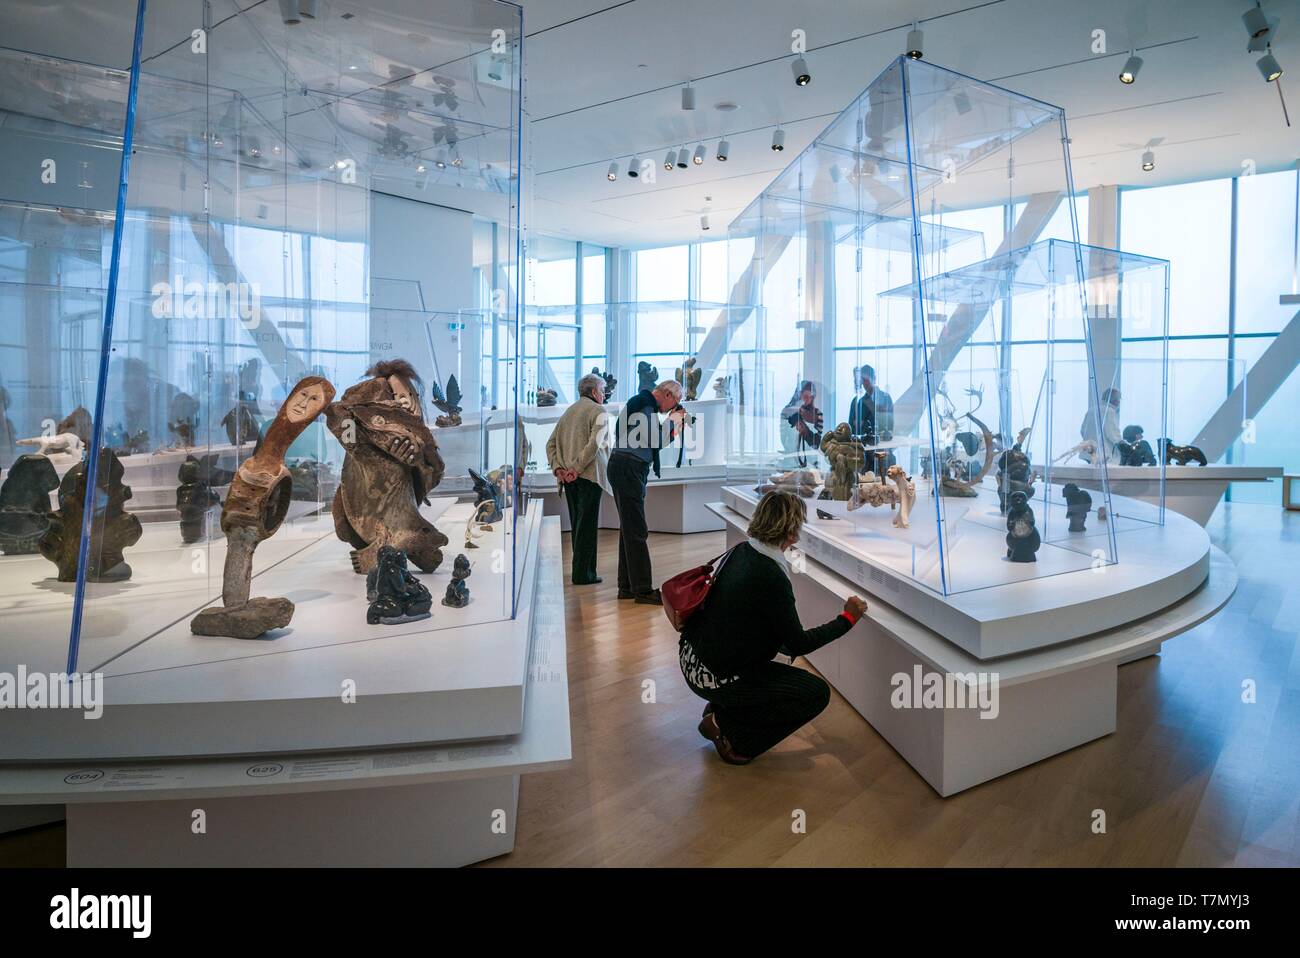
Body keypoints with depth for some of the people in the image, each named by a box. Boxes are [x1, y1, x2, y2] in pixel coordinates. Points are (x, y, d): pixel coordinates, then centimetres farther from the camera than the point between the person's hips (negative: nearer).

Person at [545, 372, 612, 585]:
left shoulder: (569, 411, 17)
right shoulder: (599, 412, -5)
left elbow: (551, 443, 11)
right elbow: (594, 444, -19)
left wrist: (557, 467, 2)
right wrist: (577, 468, -17)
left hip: (569, 478, 7)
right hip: (589, 475, -7)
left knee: (577, 525, 14)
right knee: (587, 525, -1)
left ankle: (580, 570, 21)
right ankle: (583, 573, 1)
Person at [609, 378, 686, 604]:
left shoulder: (647, 405, 22)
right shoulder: (643, 404, -9)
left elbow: (654, 443, 22)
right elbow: (653, 440, -17)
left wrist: (673, 429, 17)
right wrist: (672, 421, -3)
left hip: (631, 470, 11)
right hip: (627, 468, -11)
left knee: (629, 528, 12)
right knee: (637, 530, -9)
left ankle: (627, 586, 18)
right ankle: (643, 590, -6)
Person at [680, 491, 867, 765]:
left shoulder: (741, 550, -1)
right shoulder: (771, 577, -26)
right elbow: (798, 644, -13)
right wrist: (847, 618, -4)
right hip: (713, 677, -8)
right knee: (817, 693, -1)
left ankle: (721, 708, 23)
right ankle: (727, 728, 2)